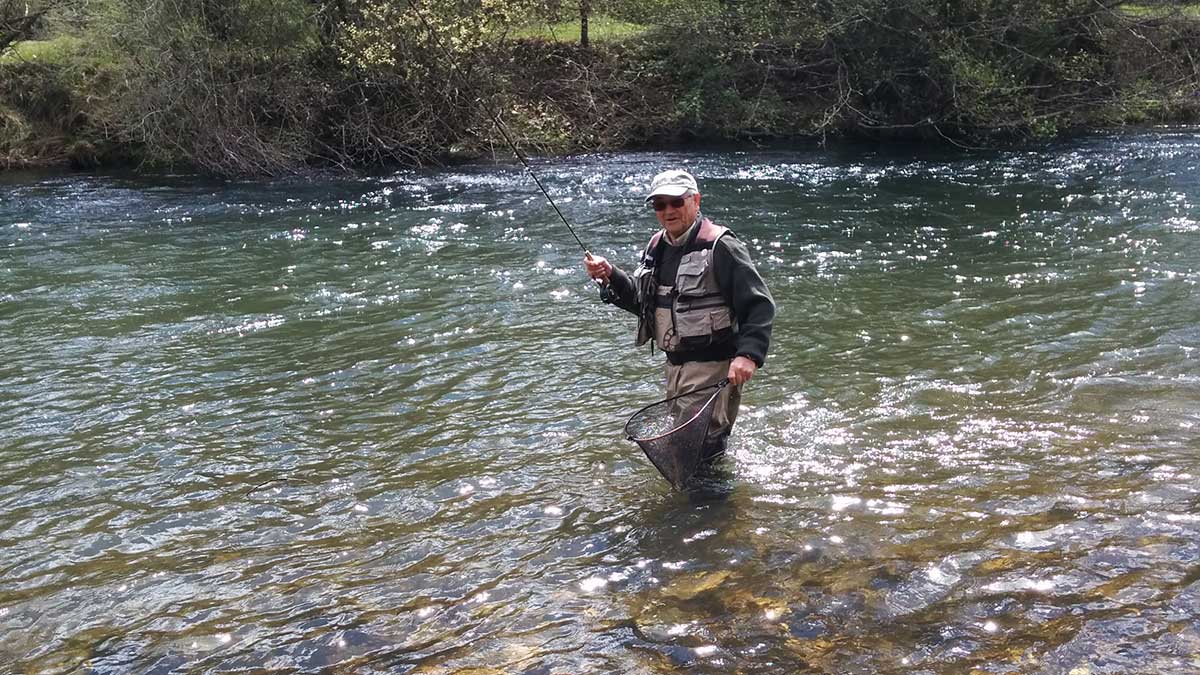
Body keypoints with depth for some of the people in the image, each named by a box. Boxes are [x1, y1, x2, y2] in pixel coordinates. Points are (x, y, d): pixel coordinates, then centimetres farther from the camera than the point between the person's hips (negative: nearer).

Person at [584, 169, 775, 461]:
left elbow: (759, 305, -19)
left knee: (701, 447, -13)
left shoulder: (720, 247, -16)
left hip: (712, 368, -9)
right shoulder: (657, 246, 10)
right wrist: (611, 277, 1)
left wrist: (748, 354, -31)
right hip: (675, 363, 9)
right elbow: (642, 300, 18)